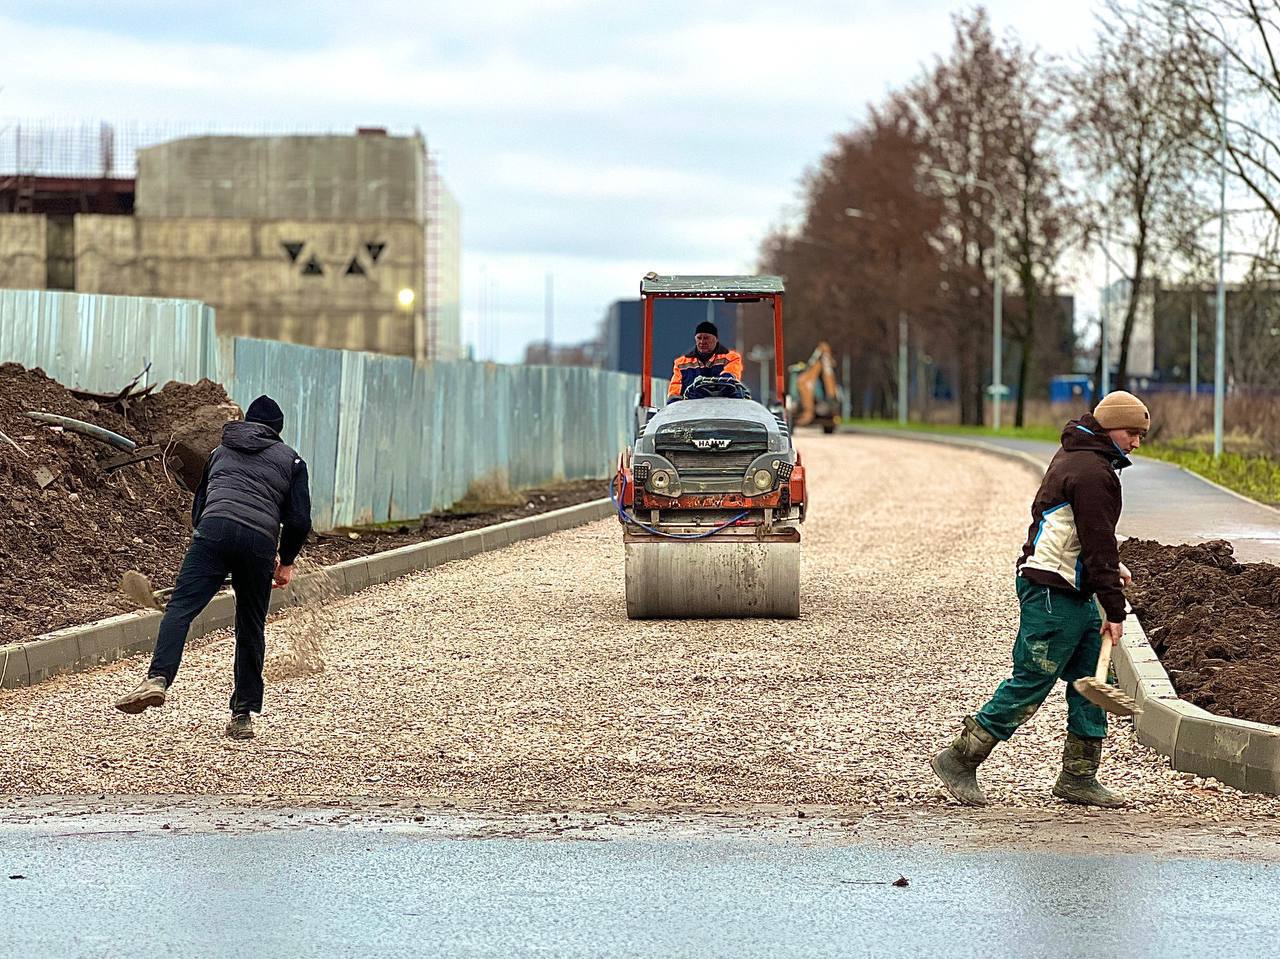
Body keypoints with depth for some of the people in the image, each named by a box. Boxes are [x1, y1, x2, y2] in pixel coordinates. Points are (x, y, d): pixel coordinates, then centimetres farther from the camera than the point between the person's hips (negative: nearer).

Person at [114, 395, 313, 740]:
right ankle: (243, 715, 10)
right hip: (260, 541, 0)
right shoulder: (290, 461, 22)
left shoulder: (221, 453, 30)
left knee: (180, 607, -11)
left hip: (214, 530, 0)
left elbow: (198, 507, 30)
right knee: (250, 630, 9)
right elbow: (299, 520, 13)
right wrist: (286, 562, 26)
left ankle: (157, 679, -34)